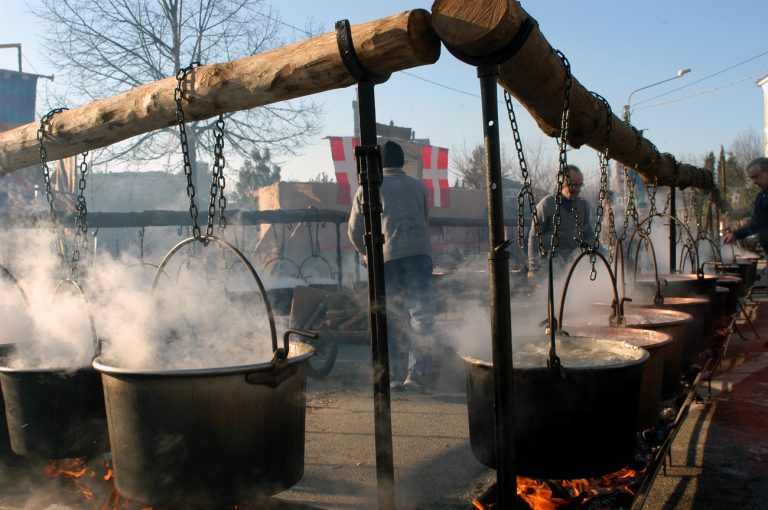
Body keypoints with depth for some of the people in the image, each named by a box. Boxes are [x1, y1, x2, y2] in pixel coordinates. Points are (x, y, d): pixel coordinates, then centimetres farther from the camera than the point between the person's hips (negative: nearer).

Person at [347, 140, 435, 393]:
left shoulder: (367, 189, 14)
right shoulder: (419, 186, 19)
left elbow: (355, 231, 14)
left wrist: (367, 252, 30)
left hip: (384, 256, 0)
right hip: (418, 251, 0)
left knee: (392, 317, 8)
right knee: (421, 312, -2)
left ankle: (396, 375, 7)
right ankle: (418, 372, -13)